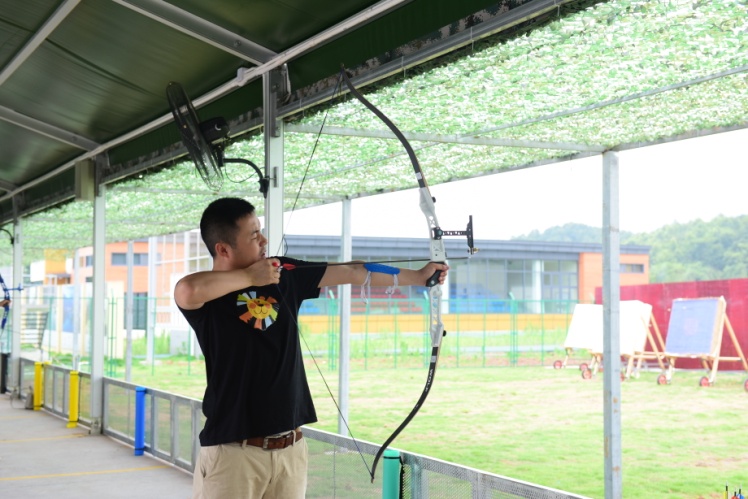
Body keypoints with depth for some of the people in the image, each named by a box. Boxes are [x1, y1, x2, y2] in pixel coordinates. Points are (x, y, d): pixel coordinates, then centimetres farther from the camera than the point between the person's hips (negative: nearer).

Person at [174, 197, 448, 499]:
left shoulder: (284, 273, 8)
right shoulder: (207, 295, -9)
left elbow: (350, 272, 14)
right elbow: (186, 291, -33)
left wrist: (417, 277, 18)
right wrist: (250, 277, -18)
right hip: (233, 452, -5)